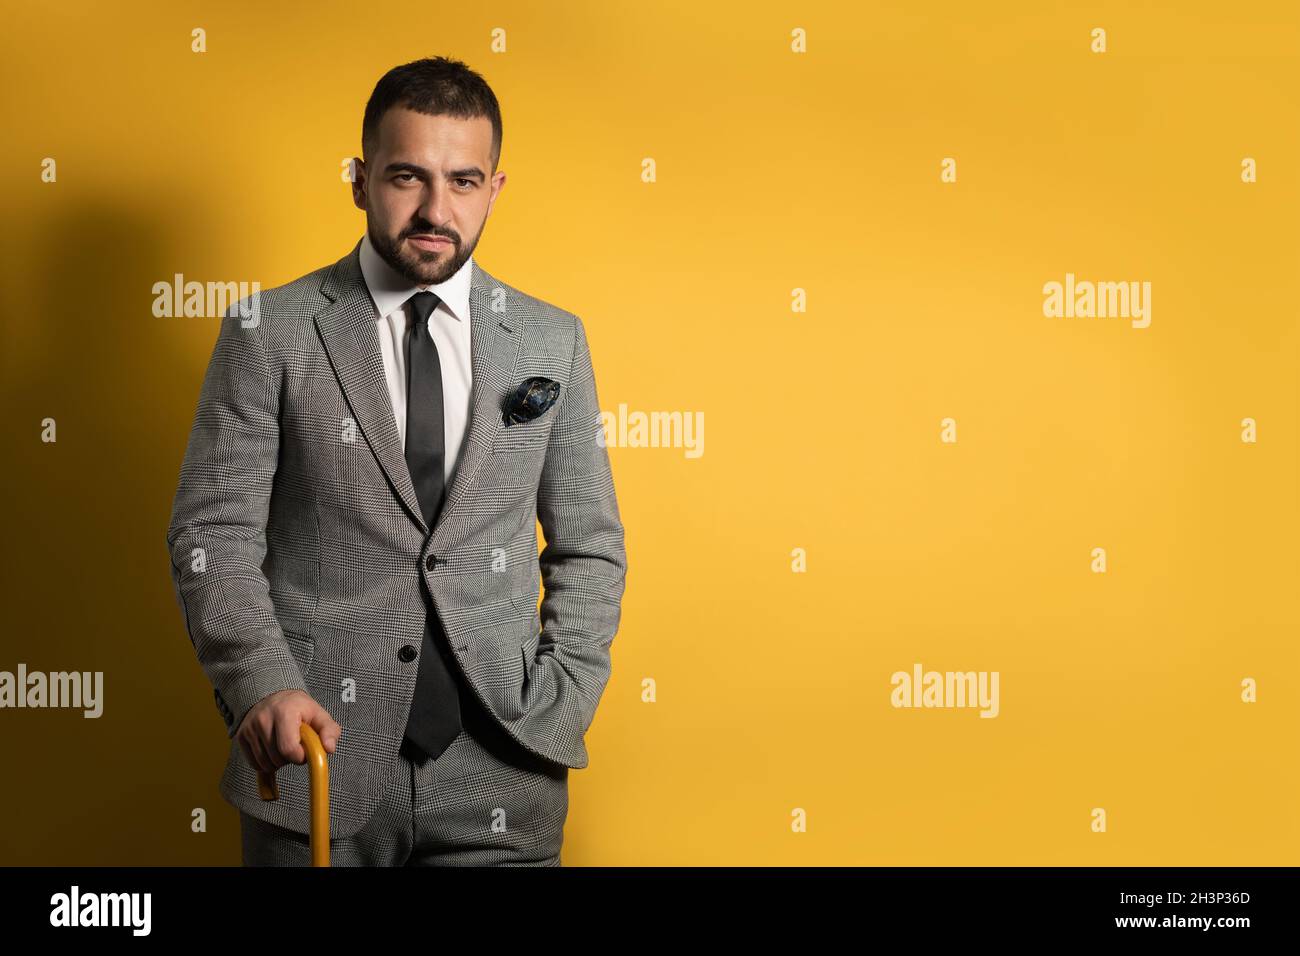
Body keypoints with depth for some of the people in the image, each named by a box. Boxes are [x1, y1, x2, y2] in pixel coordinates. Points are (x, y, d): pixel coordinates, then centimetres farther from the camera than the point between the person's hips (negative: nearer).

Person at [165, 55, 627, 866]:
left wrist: (558, 708, -2)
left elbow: (589, 549, 10)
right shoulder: (271, 334, -1)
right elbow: (213, 532, -4)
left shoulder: (552, 342, 7)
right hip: (316, 763, -1)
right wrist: (262, 684, -20)